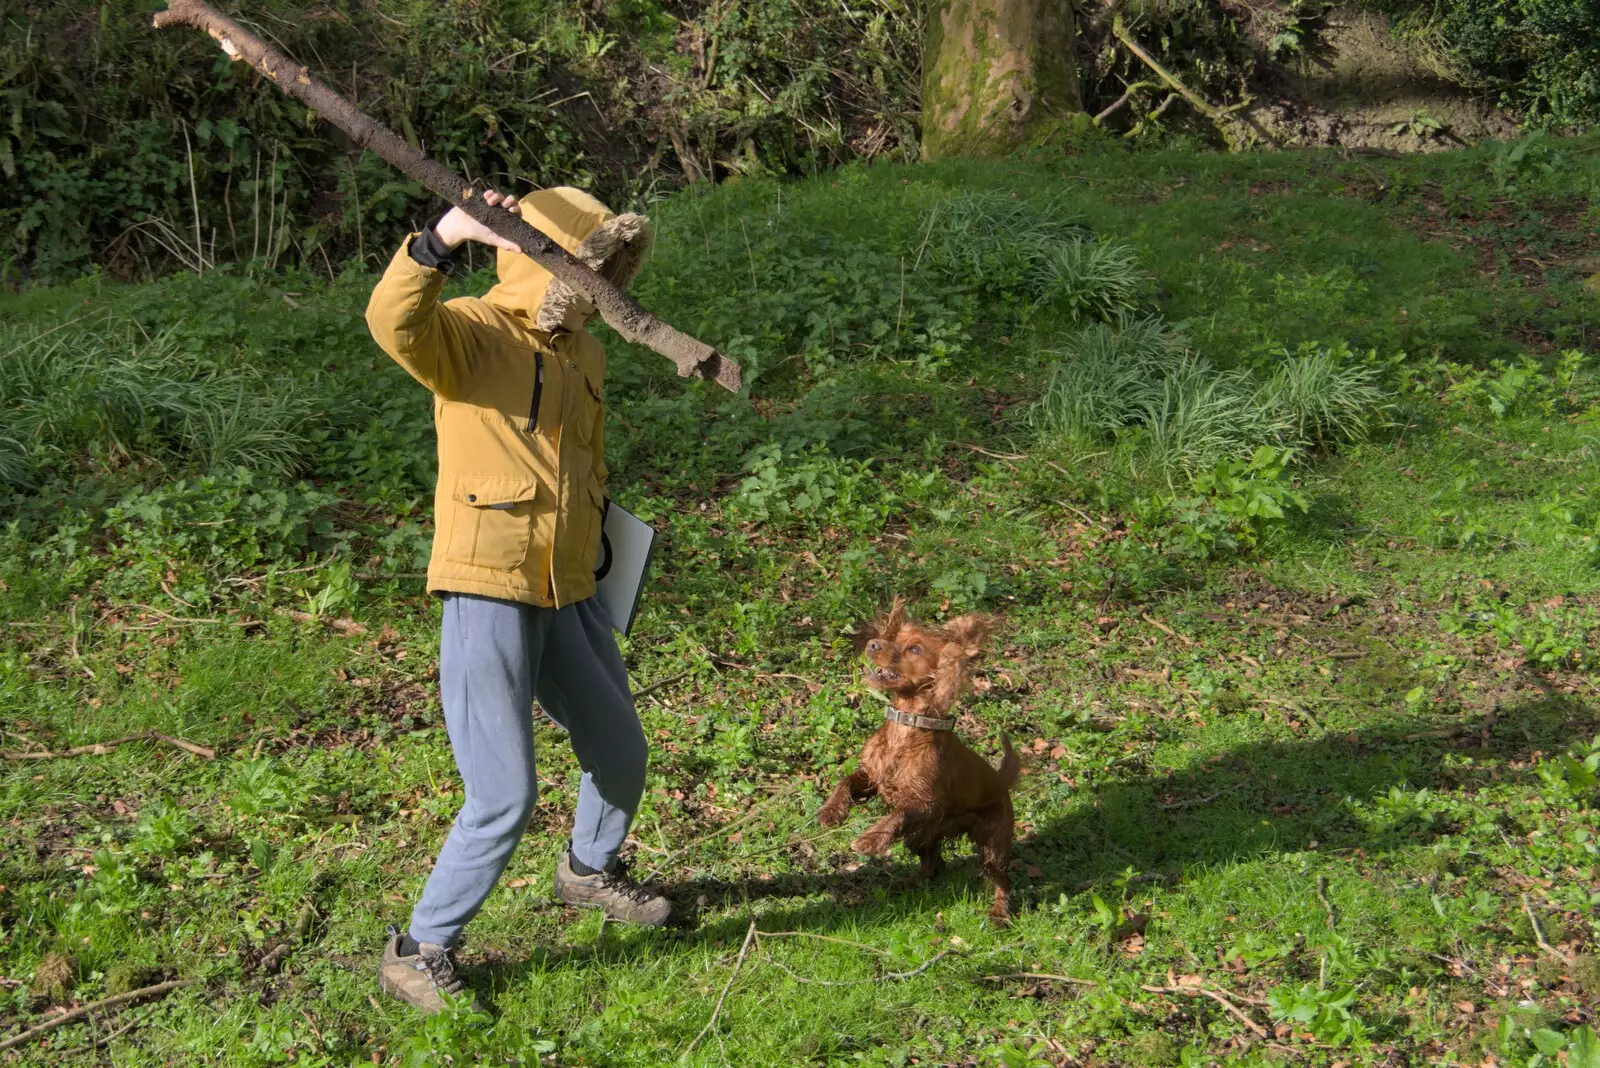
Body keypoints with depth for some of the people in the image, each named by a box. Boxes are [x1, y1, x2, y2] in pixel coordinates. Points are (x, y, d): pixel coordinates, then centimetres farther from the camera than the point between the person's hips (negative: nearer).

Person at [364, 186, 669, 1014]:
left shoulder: (584, 355, 13)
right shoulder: (472, 332, -12)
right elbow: (394, 323, -35)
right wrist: (442, 237, -50)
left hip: (567, 597, 8)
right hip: (489, 596, -8)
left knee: (620, 755, 21)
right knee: (504, 798, -9)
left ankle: (589, 871, 51)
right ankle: (418, 952, 11)